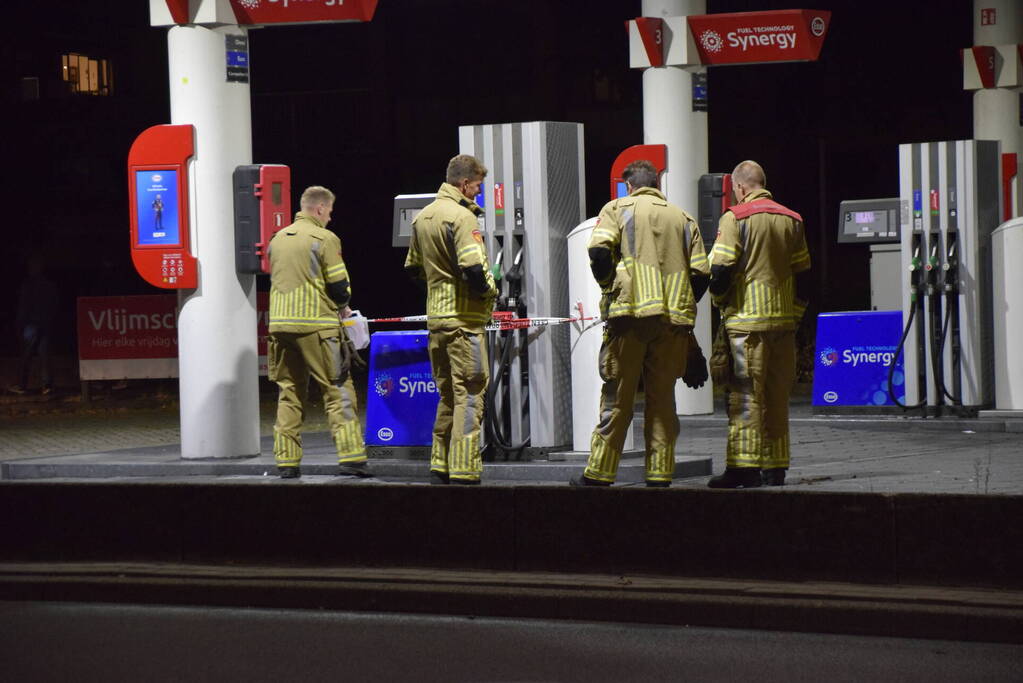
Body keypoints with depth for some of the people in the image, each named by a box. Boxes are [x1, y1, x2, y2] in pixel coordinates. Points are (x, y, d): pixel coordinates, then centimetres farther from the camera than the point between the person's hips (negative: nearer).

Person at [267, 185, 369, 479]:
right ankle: (350, 457, -8)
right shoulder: (325, 239, -6)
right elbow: (339, 287, -8)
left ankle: (286, 461, 8)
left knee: (289, 392, 10)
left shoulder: (278, 239, 14)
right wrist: (343, 307, 14)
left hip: (280, 323, 6)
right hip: (316, 326, -6)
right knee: (338, 391, -2)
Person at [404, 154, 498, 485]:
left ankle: (440, 468, 18)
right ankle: (464, 472, -8)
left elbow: (413, 268, 22)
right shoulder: (462, 217, -15)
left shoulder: (422, 217, 13)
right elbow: (474, 268, -25)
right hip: (464, 317, -8)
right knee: (470, 394, -5)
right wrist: (489, 289, -7)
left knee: (447, 393, 16)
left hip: (435, 318, 9)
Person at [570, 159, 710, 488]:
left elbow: (599, 251, -9)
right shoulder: (683, 219, 16)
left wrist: (609, 288, 6)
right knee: (662, 399, 7)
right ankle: (660, 475, 4)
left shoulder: (618, 209, 7)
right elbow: (701, 274, 7)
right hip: (673, 323, 3)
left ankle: (599, 473, 3)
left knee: (617, 398, 1)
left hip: (629, 313, -3)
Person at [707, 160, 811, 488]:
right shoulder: (791, 220, 10)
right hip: (784, 321, 5)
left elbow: (720, 270, -11)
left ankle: (743, 467, -6)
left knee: (745, 396, -4)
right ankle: (775, 468, 12)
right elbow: (803, 274, 13)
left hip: (746, 321, -5)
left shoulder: (736, 218, -7)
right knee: (777, 396, 10)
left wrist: (721, 300, 8)